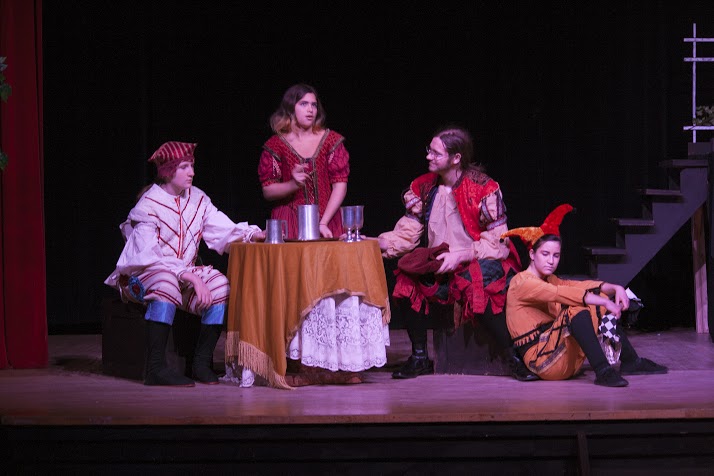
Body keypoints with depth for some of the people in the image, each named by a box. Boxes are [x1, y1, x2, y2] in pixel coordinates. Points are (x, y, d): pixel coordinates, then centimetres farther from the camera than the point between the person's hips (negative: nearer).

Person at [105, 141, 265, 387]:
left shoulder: (197, 199, 6)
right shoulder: (148, 206, -12)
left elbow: (225, 230, 1)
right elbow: (148, 256, -21)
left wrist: (252, 234, -19)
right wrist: (187, 274, -29)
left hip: (185, 273, 6)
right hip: (142, 276, -6)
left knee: (219, 283, -22)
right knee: (166, 282, -39)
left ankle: (202, 362, -16)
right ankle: (155, 368, -38)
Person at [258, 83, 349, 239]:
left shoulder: (331, 140, 5)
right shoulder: (275, 145, 3)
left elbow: (340, 185, 0)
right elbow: (267, 191, 1)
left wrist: (323, 222, -11)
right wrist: (293, 184, -19)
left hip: (327, 223, 1)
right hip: (289, 225, -1)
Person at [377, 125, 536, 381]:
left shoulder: (483, 188, -11)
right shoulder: (423, 187, 4)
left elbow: (496, 242, -12)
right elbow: (408, 233, 2)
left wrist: (460, 256, -22)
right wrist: (377, 243, -13)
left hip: (479, 263, -5)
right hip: (437, 262, 5)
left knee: (476, 288, -36)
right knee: (410, 282, -22)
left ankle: (514, 357, -20)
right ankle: (419, 357, -7)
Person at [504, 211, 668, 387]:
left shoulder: (549, 280, 18)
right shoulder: (522, 282, -10)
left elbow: (580, 286, 5)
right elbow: (561, 293, -24)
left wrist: (615, 288, -12)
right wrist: (604, 301, -29)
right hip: (541, 358, -9)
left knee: (598, 306, 7)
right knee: (576, 309, -29)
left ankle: (630, 361, 7)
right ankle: (603, 371, -36)